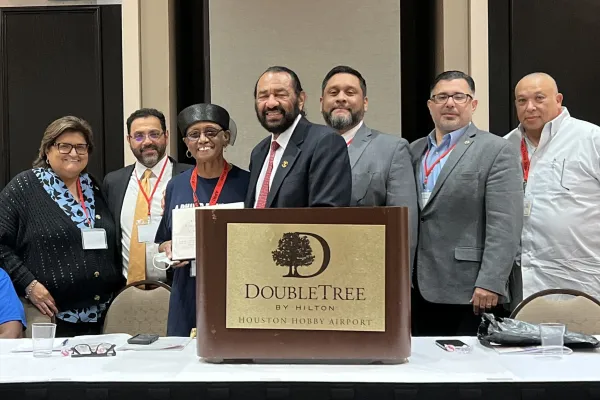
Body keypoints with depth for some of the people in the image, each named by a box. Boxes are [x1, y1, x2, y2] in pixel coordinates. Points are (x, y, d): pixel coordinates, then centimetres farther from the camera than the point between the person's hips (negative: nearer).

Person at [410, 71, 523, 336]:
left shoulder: (497, 151, -3)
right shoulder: (414, 151, 13)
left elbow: (504, 226, -10)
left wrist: (490, 284, -16)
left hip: (469, 292, -5)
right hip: (419, 289, 5)